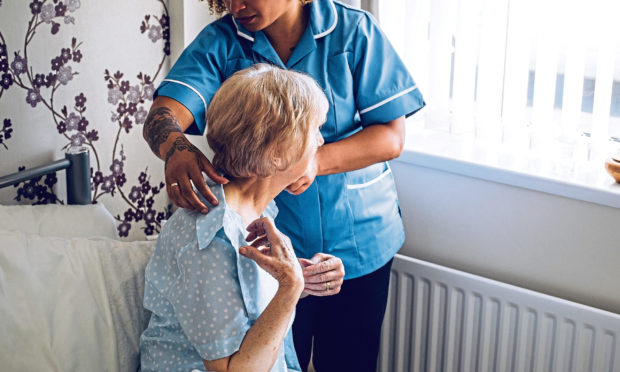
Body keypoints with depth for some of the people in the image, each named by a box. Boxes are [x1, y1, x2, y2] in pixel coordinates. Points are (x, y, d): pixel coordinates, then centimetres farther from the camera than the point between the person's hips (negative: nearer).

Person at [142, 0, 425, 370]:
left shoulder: (354, 30, -9)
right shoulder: (220, 42, -6)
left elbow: (392, 136, -10)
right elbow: (162, 116, -18)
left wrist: (317, 161, -27)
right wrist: (175, 146, -42)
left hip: (357, 242, 0)